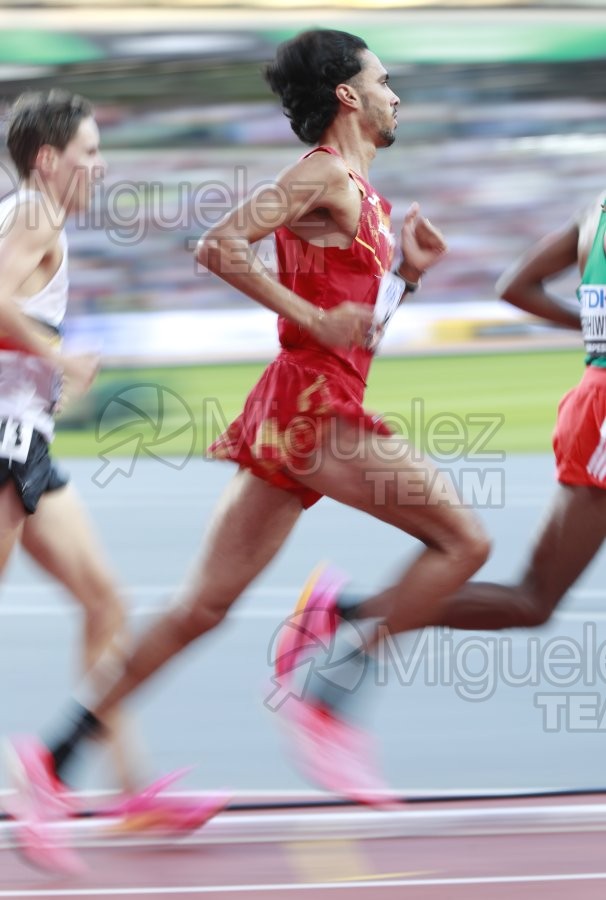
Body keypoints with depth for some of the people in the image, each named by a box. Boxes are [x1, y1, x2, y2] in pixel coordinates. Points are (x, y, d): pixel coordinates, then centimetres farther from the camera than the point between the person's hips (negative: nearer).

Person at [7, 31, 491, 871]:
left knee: (205, 606, 6)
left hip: (290, 419, 9)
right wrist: (317, 320, -17)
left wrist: (408, 269, 12)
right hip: (313, 403, -9)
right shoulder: (323, 177, -8)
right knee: (463, 540, -8)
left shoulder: (360, 195, 22)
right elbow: (219, 245, -19)